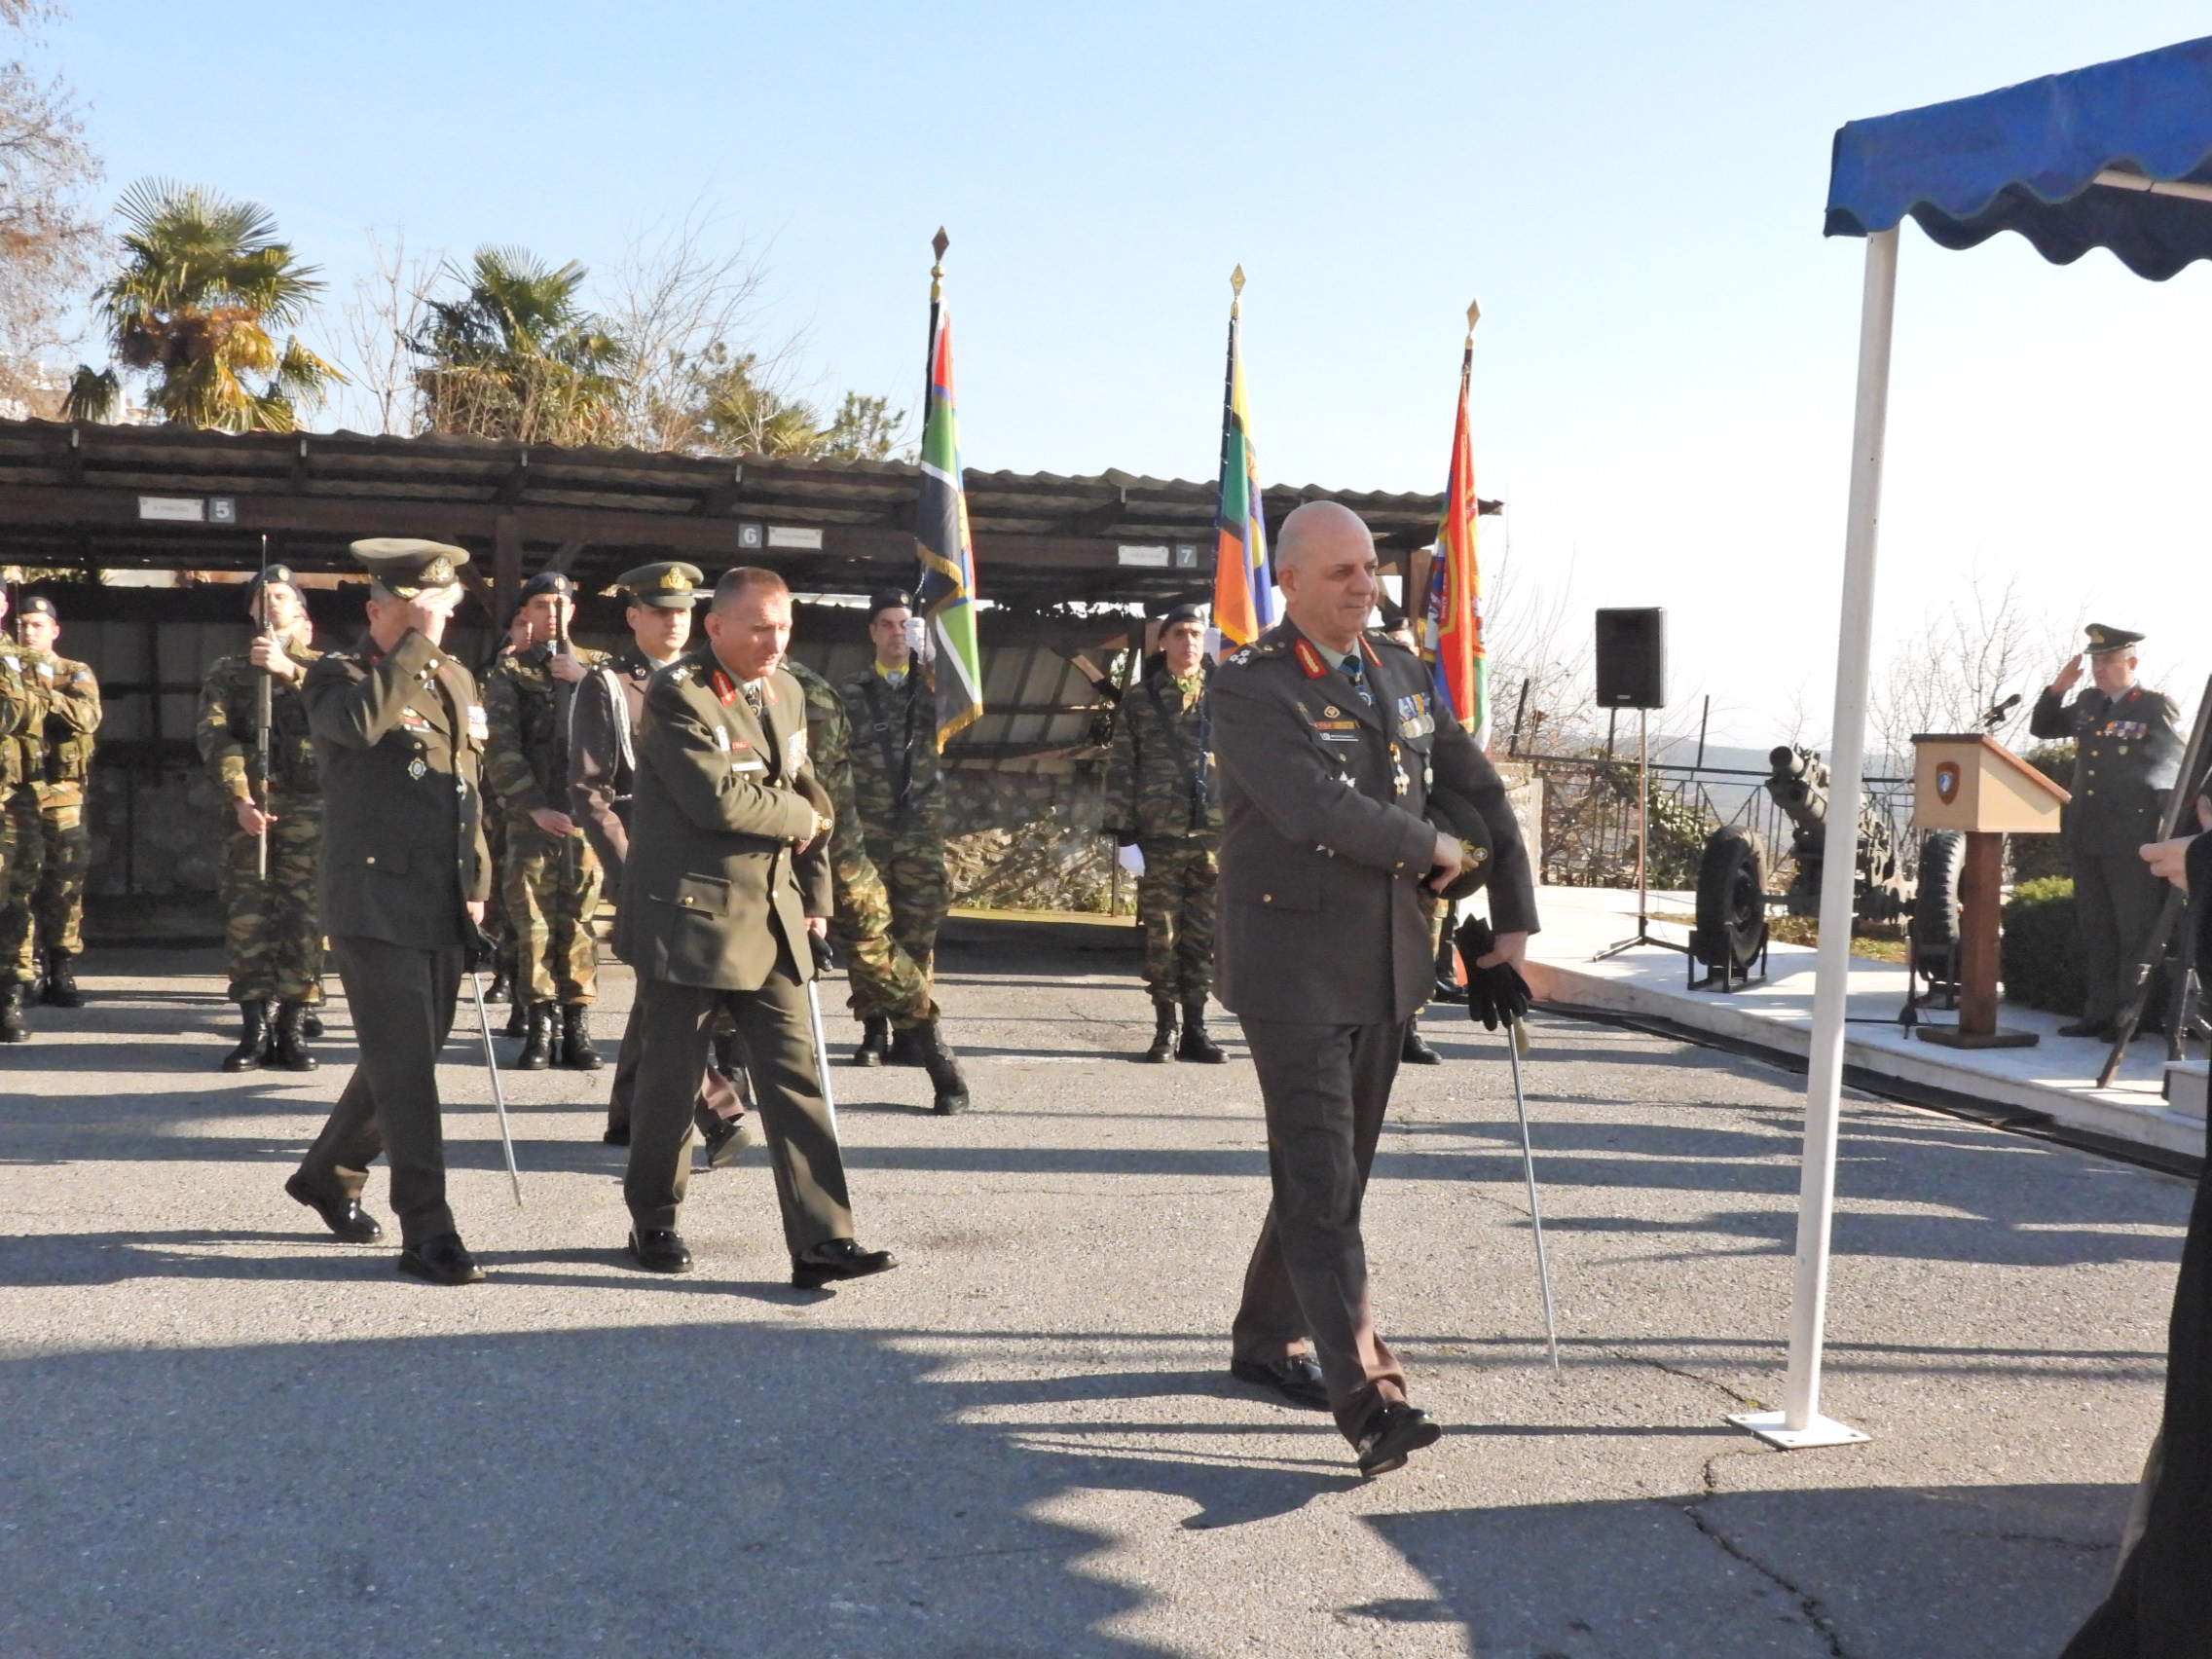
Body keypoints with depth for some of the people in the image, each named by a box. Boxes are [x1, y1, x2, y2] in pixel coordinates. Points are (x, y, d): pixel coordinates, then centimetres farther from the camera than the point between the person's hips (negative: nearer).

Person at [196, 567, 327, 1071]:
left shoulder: (324, 666, 14)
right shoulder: (227, 672, 15)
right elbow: (214, 735, 0)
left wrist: (289, 669, -20)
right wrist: (240, 797, -15)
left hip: (311, 807, -1)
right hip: (248, 806, 1)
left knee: (305, 916, -3)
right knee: (245, 917, -2)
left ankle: (293, 1028, 3)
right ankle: (255, 1028, 4)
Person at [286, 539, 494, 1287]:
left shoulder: (455, 679, 15)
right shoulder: (339, 676, -4)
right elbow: (363, 720, -29)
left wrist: (476, 888, 16)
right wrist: (418, 642, -19)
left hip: (445, 909, 7)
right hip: (377, 905, -7)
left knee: (405, 1061, 15)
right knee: (407, 1070, -7)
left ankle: (329, 1173, 35)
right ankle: (427, 1230, -2)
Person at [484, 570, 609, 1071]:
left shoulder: (598, 667, 15)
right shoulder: (508, 673, 10)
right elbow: (501, 750, 0)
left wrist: (582, 680, -11)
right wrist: (535, 807, -11)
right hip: (530, 815, -1)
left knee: (580, 920, 1)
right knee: (533, 922, -2)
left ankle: (577, 1027, 6)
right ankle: (541, 1026, 4)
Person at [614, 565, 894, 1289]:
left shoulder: (785, 693, 12)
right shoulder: (676, 694, -12)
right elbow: (718, 798, -23)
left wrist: (814, 894, 13)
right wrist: (798, 816, -8)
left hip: (770, 918, 6)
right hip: (687, 919, -6)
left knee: (796, 1079, 0)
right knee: (671, 1078, 7)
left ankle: (821, 1241, 0)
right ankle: (654, 1222, 26)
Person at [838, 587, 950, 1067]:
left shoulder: (933, 687, 10)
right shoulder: (851, 693, 8)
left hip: (923, 833, 1)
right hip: (866, 833, 0)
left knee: (918, 936, 2)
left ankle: (909, 1032, 10)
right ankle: (873, 1031, 7)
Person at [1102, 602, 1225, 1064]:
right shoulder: (1140, 700, 6)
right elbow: (1121, 766, 4)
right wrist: (1121, 825, -3)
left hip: (1214, 835, 0)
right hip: (1158, 835, 0)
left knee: (1204, 935, 6)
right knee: (1161, 935, 3)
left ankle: (1195, 1028, 15)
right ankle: (1164, 1030, 11)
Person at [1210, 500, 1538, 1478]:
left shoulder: (1400, 672, 11)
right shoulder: (1251, 687, -11)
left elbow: (1479, 790, 17)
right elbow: (1317, 807, -25)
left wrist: (1514, 918, 11)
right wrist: (1432, 849, -12)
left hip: (1388, 965, 7)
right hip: (1295, 970, -7)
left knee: (1336, 1170, 15)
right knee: (1321, 1184, -9)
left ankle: (1269, 1340, 32)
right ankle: (1367, 1398, -10)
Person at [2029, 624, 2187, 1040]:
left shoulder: (2157, 706, -4)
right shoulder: (2088, 703, 13)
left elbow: (2174, 767, -4)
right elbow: (2042, 727, 22)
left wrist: (2162, 818, -9)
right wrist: (2057, 689, 6)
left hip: (2131, 838, -6)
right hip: (2086, 835, 7)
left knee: (2135, 931, -1)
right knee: (2096, 929, 11)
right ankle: (2098, 1013, 17)